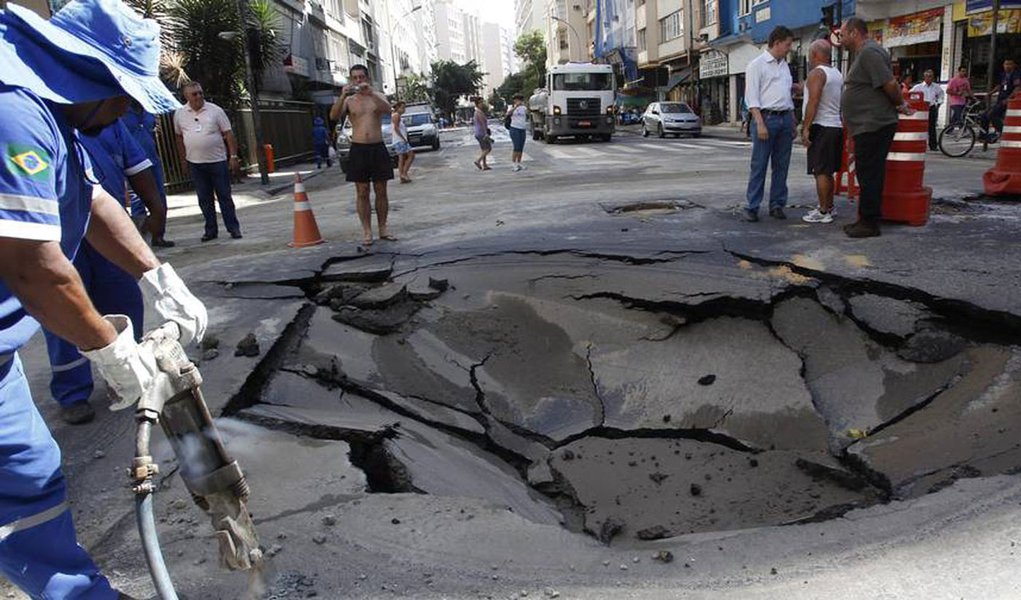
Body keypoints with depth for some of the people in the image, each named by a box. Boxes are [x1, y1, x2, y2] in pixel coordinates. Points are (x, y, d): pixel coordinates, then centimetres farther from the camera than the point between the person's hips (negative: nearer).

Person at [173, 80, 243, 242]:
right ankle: (211, 230, 15)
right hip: (195, 163, 3)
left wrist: (233, 156, -8)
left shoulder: (215, 110, -2)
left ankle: (233, 228, 8)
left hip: (218, 161, -2)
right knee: (204, 199, 7)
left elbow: (228, 134, -2)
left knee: (224, 196, 1)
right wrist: (183, 159, 14)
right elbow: (179, 137, 15)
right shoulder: (180, 114, 5)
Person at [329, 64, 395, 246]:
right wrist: (343, 96, -24)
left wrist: (370, 92, -27)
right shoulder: (348, 101, 6)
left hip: (378, 148, 1)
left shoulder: (377, 96, 7)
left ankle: (383, 228, 13)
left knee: (381, 190, 5)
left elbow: (388, 110, -14)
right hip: (358, 149, 0)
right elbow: (333, 116, -11)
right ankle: (366, 231, 6)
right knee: (362, 192, 1)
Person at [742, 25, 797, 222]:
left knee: (781, 165, 7)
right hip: (766, 117, -7)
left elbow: (789, 94, 23)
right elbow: (751, 97, -9)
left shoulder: (785, 65, 19)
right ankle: (752, 207, -2)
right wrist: (760, 123, -18)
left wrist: (793, 123, 16)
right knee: (759, 165, -6)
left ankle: (777, 205, 13)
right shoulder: (757, 64, -2)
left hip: (785, 118, 7)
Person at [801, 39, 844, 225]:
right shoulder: (837, 74, 16)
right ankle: (829, 207, 23)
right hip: (836, 126, 9)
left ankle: (823, 212, -7)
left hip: (821, 126, -9)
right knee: (827, 171, 16)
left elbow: (813, 102, -19)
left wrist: (806, 128, -20)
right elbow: (839, 102, 20)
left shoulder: (816, 73, -11)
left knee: (820, 172, -7)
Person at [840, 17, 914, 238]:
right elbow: (888, 85, 22)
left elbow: (890, 83, -18)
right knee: (868, 176, 14)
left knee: (870, 176, -5)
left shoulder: (869, 52, -14)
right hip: (868, 126, 10)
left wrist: (900, 104, -4)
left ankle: (869, 223, 0)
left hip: (873, 126, -10)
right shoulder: (865, 53, 19)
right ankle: (866, 219, 21)